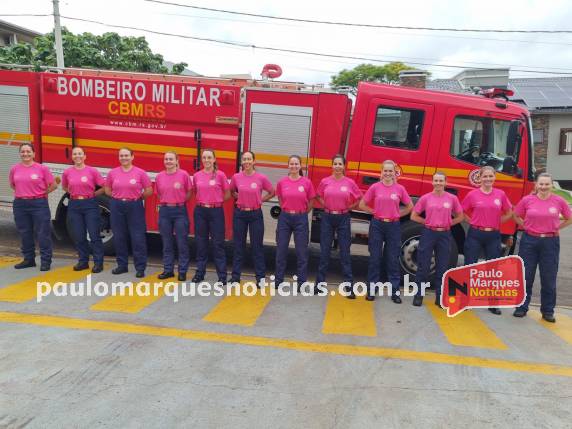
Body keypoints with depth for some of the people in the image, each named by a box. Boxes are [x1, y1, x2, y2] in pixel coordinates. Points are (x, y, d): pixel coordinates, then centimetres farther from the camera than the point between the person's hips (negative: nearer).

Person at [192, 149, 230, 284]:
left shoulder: (220, 175, -4)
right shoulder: (197, 175, 5)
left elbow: (227, 194, 3)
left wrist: (215, 201, 4)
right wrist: (203, 201, 6)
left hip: (216, 212, -3)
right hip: (200, 211, 3)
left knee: (218, 244, 0)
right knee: (201, 243, 10)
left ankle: (222, 276, 6)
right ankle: (200, 273, 20)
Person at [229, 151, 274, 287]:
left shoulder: (261, 178, -7)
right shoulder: (236, 177, -1)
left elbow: (272, 192, 6)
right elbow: (231, 191, 18)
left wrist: (260, 200, -1)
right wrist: (239, 198, 3)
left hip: (255, 215, -2)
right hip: (239, 214, 2)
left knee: (257, 246, 4)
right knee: (238, 245, 9)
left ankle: (260, 277, 12)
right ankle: (235, 276, 19)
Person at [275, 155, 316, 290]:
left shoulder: (307, 182, -4)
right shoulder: (282, 182, 1)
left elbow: (311, 201, 7)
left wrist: (302, 213, 11)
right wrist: (287, 210, 12)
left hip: (301, 219, -1)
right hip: (284, 218, 2)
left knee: (302, 251, 2)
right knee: (281, 250, 7)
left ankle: (301, 283, 12)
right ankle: (278, 280, 19)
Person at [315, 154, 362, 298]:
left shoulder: (350, 182, -3)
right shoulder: (325, 181, 0)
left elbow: (359, 200, 7)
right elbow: (319, 196, 15)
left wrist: (348, 208, -1)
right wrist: (326, 206, 2)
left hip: (343, 219, -1)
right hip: (327, 218, 1)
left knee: (345, 253, 2)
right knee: (324, 251, 8)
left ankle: (349, 287, 7)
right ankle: (319, 283, 18)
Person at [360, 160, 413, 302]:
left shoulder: (400, 188, 1)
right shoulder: (375, 187, -1)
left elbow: (409, 206, 12)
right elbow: (362, 204, 5)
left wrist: (398, 214, 4)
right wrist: (375, 212, 0)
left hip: (393, 226, 1)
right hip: (377, 225, 0)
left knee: (393, 259, 6)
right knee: (375, 258, 5)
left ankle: (395, 291, 12)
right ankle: (371, 290, 13)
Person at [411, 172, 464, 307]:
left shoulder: (452, 198, 1)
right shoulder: (425, 198, -1)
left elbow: (460, 217, 12)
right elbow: (414, 216, 5)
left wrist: (447, 223, 1)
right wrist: (427, 222, -2)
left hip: (444, 235, 1)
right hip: (428, 234, -1)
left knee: (442, 268, 7)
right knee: (423, 266, 2)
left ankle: (440, 297, 17)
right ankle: (418, 295, 11)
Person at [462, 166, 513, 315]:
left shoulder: (501, 194, 2)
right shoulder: (472, 194, -3)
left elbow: (508, 213, 13)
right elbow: (462, 212, 8)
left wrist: (495, 222, 4)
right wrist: (473, 222, -1)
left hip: (493, 236, 2)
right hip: (475, 235, -2)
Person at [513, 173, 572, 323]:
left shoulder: (559, 201, -3)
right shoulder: (527, 200, -3)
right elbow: (516, 216, 12)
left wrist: (555, 228, 2)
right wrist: (527, 226, 2)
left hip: (550, 242, 0)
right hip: (529, 241, 0)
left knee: (549, 278, 7)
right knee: (525, 276, 6)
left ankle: (548, 311, 20)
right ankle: (522, 307, 18)